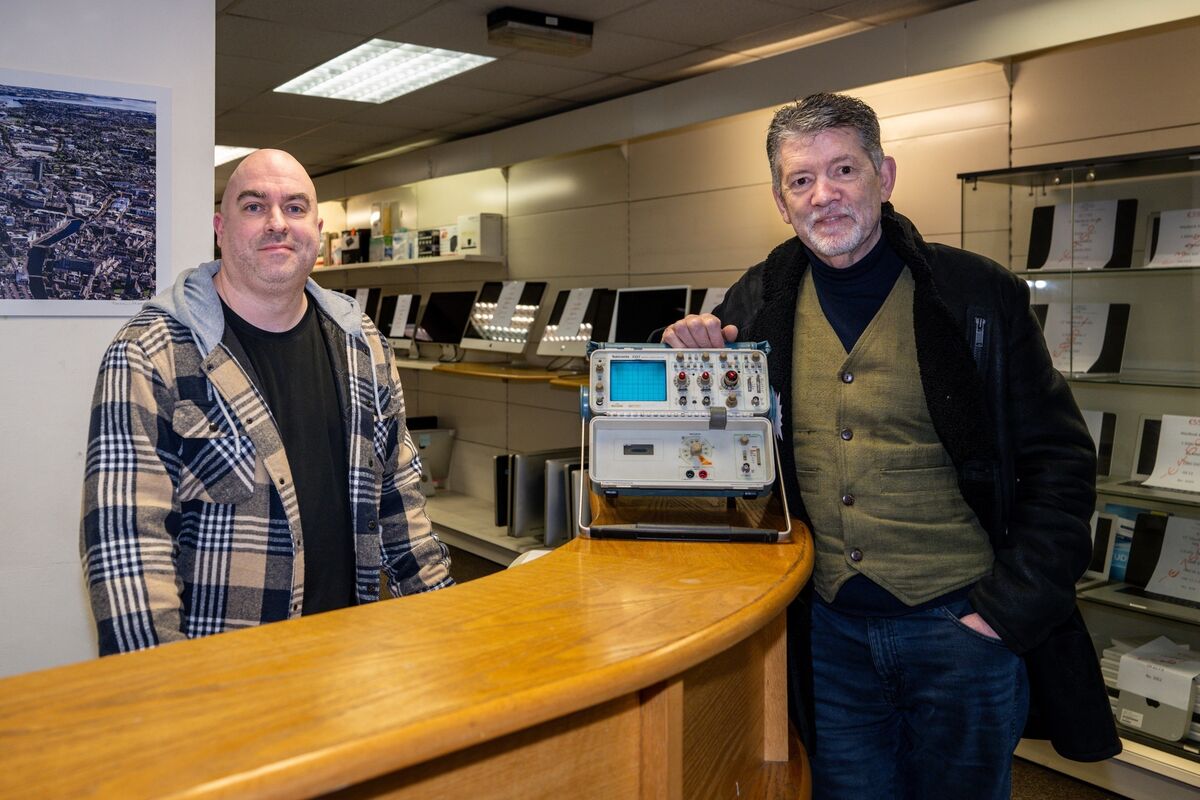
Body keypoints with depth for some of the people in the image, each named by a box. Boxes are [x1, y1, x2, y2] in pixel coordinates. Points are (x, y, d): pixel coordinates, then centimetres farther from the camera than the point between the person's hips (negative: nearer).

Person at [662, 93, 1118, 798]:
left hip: (961, 626, -2)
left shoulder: (979, 294, -7)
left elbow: (1060, 461, -5)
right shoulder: (762, 302, 1)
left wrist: (1010, 608, -11)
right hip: (830, 629, 3)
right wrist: (689, 349, -10)